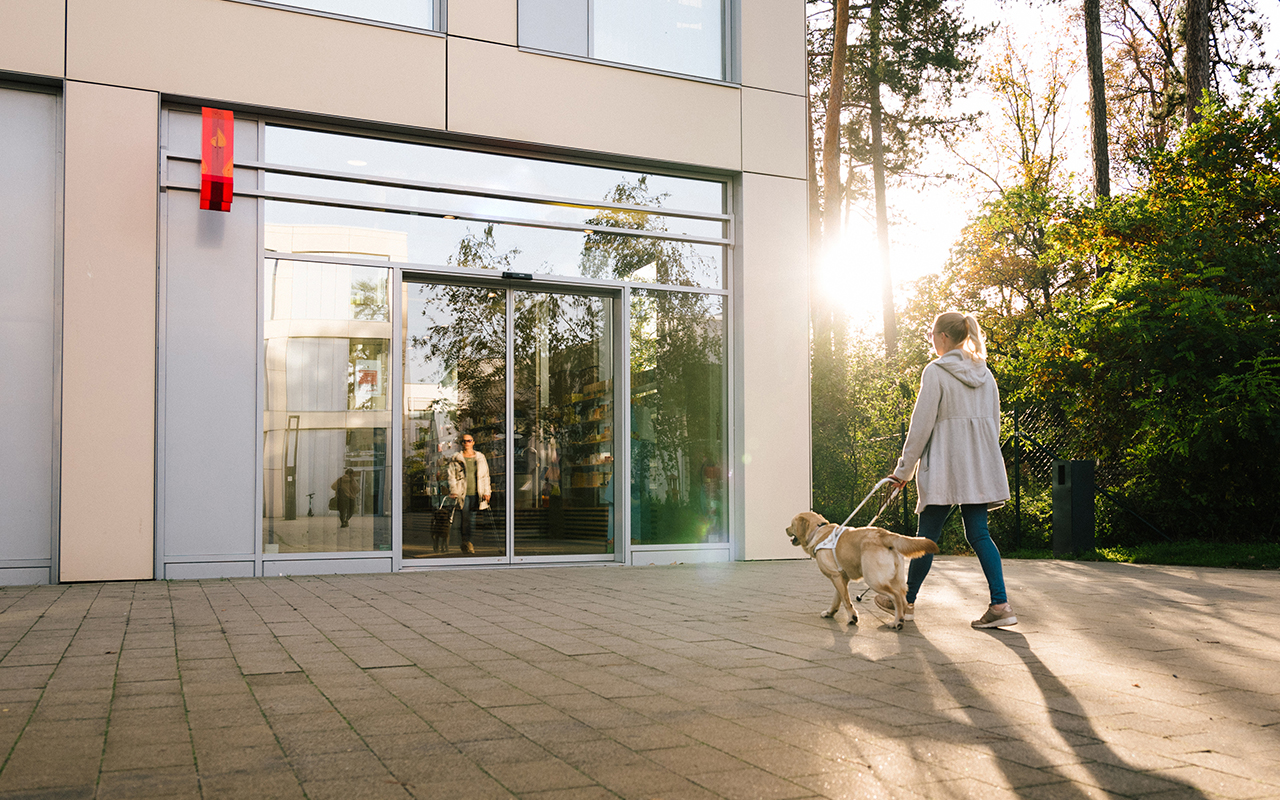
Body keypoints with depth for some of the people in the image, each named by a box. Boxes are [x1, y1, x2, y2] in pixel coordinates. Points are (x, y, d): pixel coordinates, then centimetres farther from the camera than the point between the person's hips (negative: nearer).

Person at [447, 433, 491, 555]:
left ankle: (471, 542, 11)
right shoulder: (456, 459, 5)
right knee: (464, 519, -7)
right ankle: (466, 543, 0)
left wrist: (486, 492, 6)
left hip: (476, 494, 2)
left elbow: (485, 476, 13)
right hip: (463, 494, -2)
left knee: (473, 519, 1)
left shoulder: (480, 458, 12)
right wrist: (454, 492, -8)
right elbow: (452, 477, 3)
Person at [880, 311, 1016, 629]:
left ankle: (907, 600, 18)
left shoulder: (936, 371, -8)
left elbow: (921, 424, -9)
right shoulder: (985, 374, 13)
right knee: (978, 533, 6)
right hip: (980, 465, 6)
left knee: (928, 534, 4)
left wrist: (904, 469, -3)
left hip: (946, 464, -6)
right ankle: (1000, 604, -5)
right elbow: (993, 421, 16)